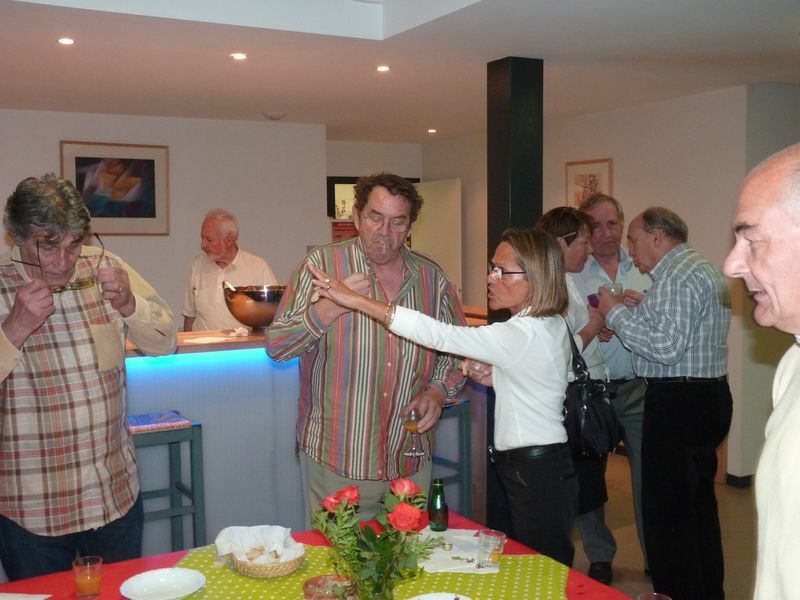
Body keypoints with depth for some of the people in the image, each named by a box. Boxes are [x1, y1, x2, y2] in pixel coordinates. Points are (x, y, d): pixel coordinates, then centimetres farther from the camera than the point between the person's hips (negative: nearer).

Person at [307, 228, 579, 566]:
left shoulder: (524, 334, -23)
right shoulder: (551, 325, 8)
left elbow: (440, 335, -27)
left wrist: (355, 299, -27)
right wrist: (495, 376, 3)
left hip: (537, 473, -10)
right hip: (538, 465, 10)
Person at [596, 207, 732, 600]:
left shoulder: (676, 277, -16)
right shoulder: (705, 270, 17)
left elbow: (667, 347, -24)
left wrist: (616, 314, -15)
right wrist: (645, 308, 11)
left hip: (677, 402, -11)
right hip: (709, 395, 11)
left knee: (667, 512, -3)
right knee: (699, 505, 21)